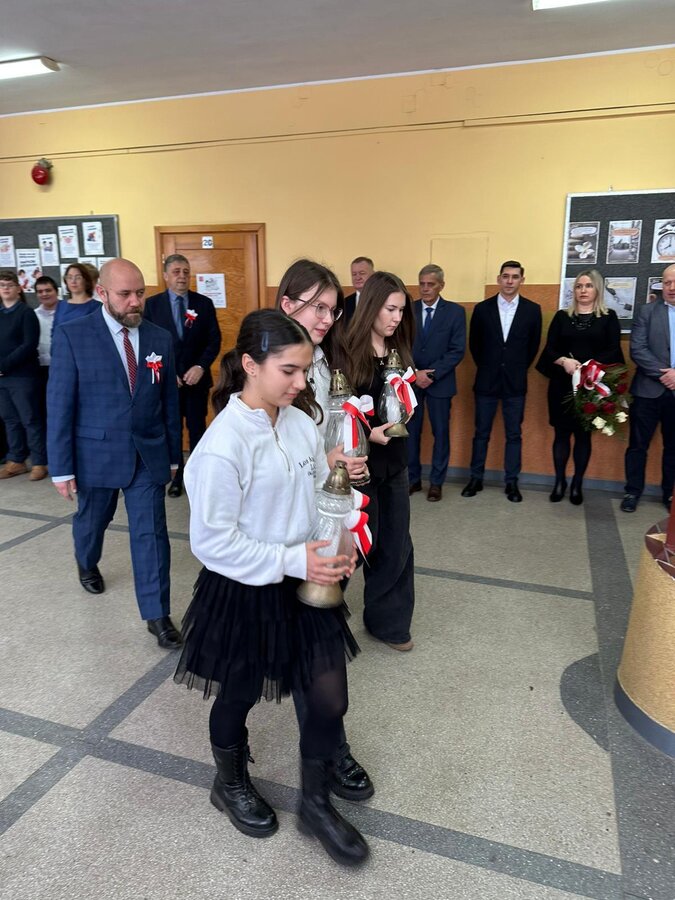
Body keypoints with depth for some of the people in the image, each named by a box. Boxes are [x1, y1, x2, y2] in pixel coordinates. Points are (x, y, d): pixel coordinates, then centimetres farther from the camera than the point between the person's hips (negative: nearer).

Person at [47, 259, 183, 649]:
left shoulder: (161, 338, -1)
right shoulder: (72, 336, -10)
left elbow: (170, 401, 5)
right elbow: (59, 405, -9)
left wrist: (173, 454, 8)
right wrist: (62, 467, -10)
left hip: (148, 455, 1)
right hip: (96, 453, -1)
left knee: (152, 534, 0)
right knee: (91, 521, 22)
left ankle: (158, 614, 12)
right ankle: (87, 565, 55)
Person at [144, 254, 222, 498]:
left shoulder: (204, 303, 2)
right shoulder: (152, 304, 0)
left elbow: (214, 340, 0)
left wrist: (201, 367, -14)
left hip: (196, 378, 0)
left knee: (197, 429, 7)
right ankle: (177, 476, 20)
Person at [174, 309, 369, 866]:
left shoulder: (301, 424, -3)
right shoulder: (223, 443, -23)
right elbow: (212, 539, -20)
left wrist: (340, 547, -8)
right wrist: (292, 561, -22)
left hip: (305, 585, 5)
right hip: (244, 593, -5)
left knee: (331, 700, 8)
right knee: (238, 697, 19)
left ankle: (317, 804, 37)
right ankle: (231, 785, 51)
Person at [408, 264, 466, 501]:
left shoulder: (455, 312, -2)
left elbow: (457, 350, -7)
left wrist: (431, 374, -15)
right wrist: (414, 373, -12)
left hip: (440, 382, -1)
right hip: (410, 380, 2)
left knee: (440, 433, 6)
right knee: (410, 431, 5)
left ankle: (436, 482, 17)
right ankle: (413, 478, 19)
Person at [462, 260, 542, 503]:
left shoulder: (532, 310, 0)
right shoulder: (482, 308, 0)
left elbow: (533, 345, 8)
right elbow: (474, 344, 8)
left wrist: (518, 369, 7)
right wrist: (486, 367, 9)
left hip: (515, 383, 0)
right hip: (486, 381, 0)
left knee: (514, 434, 5)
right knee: (481, 433, 7)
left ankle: (511, 482, 14)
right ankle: (476, 479, 17)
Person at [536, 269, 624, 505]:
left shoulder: (608, 317, 5)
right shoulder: (561, 316, 9)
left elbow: (613, 351, -4)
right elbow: (549, 349, 3)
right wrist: (564, 361, -18)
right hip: (562, 384, 1)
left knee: (584, 434, 5)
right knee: (562, 432, 4)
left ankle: (577, 484, 14)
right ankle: (560, 481, 15)